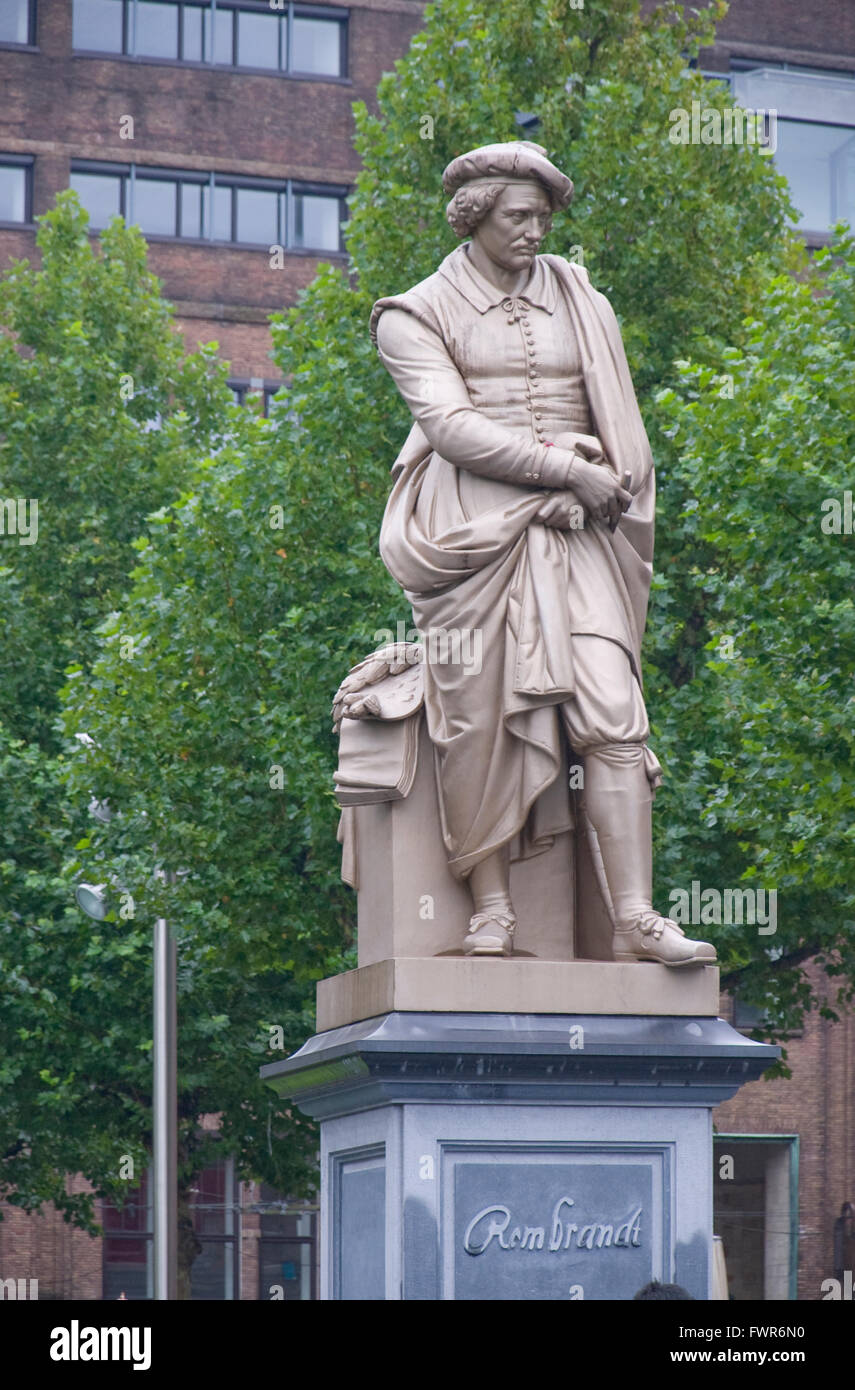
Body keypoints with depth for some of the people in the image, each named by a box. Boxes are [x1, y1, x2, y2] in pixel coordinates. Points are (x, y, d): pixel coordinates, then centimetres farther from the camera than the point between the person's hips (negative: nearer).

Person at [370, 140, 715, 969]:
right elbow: (451, 425, -8)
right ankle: (491, 911, -6)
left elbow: (616, 428, 15)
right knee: (481, 714, -11)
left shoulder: (578, 301, 19)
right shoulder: (419, 315, 6)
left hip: (570, 530, 2)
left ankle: (634, 919, -19)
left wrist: (582, 489, -4)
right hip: (472, 526, -2)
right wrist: (567, 468, -14)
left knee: (612, 710, -13)